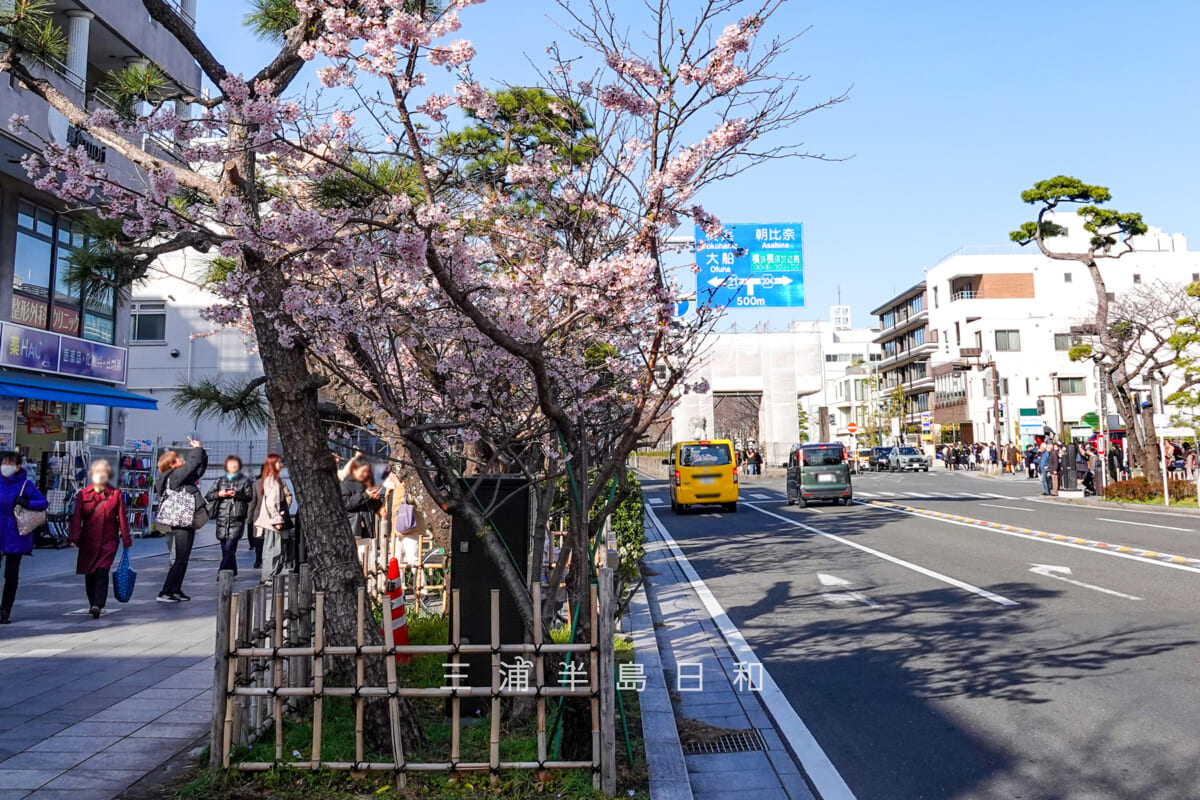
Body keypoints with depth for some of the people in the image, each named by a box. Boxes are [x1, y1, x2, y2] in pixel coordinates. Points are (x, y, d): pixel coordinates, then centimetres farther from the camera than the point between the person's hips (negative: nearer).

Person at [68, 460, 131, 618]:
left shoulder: (116, 495, 2)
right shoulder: (83, 494, 5)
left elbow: (122, 519, 4)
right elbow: (76, 517, 0)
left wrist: (126, 541, 3)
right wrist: (73, 538, -12)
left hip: (108, 541, -2)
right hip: (88, 542, 2)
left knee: (102, 572, -14)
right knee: (89, 574, 9)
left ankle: (97, 605, -17)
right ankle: (93, 604, 24)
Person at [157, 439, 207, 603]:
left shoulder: (183, 475, 14)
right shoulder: (174, 476, -12)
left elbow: (199, 469, 24)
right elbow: (194, 463, -19)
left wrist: (200, 451, 15)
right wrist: (197, 449, -3)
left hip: (186, 523, 9)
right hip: (180, 524, -9)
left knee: (183, 559, 15)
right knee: (179, 559, -6)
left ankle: (176, 590, 23)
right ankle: (165, 593, -2)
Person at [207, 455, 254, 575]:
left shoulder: (245, 481, 11)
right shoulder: (219, 481, 19)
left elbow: (249, 497, 1)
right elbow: (208, 496, 13)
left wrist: (236, 494, -14)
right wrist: (218, 494, -6)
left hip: (237, 519, -3)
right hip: (222, 519, 3)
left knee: (229, 548, -14)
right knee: (225, 549, 4)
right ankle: (232, 572, 14)